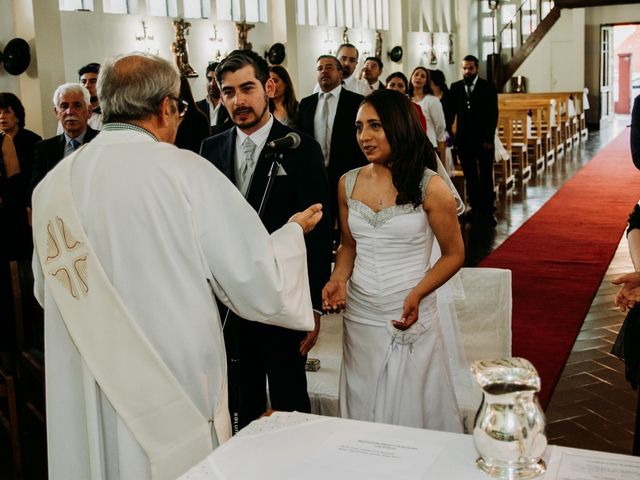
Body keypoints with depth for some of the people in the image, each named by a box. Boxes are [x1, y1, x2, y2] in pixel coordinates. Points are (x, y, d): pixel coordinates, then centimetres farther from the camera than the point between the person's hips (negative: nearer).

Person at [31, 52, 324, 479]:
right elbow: (261, 286, -13)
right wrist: (294, 231, 6)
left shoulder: (51, 185, -2)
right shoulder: (187, 172, -16)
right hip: (176, 402, -4)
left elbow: (49, 292, 12)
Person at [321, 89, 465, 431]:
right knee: (362, 413, 14)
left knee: (412, 414, 6)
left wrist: (417, 294, -17)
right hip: (359, 317, 4)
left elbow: (454, 254, -2)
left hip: (410, 320, -4)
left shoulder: (430, 187, -8)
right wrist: (339, 279, -3)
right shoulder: (348, 184, 5)